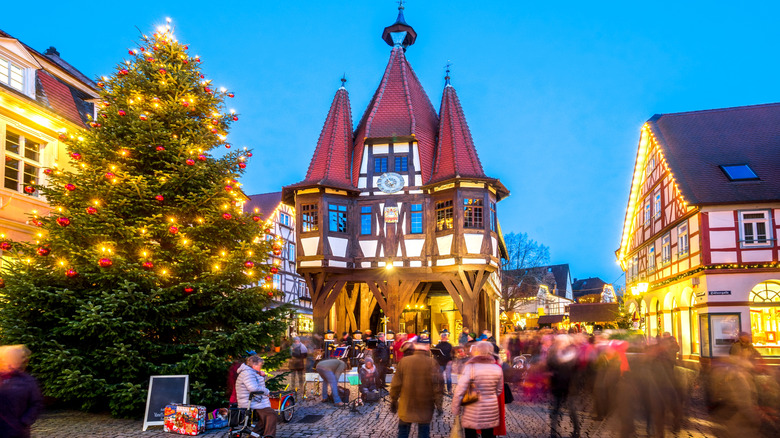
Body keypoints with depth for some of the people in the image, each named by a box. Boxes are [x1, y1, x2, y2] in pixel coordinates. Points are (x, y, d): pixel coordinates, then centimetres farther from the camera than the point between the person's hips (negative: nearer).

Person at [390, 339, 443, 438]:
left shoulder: (404, 361, -8)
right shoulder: (432, 363, -13)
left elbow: (396, 384, -3)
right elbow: (437, 386, -12)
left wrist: (393, 400, 8)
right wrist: (438, 404, -2)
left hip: (406, 407, 1)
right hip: (425, 409, -1)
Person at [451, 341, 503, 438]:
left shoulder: (470, 368, -16)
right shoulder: (497, 369, -2)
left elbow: (459, 392, -16)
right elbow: (499, 390, 9)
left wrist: (455, 410, -7)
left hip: (472, 414, -4)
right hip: (491, 412, 4)